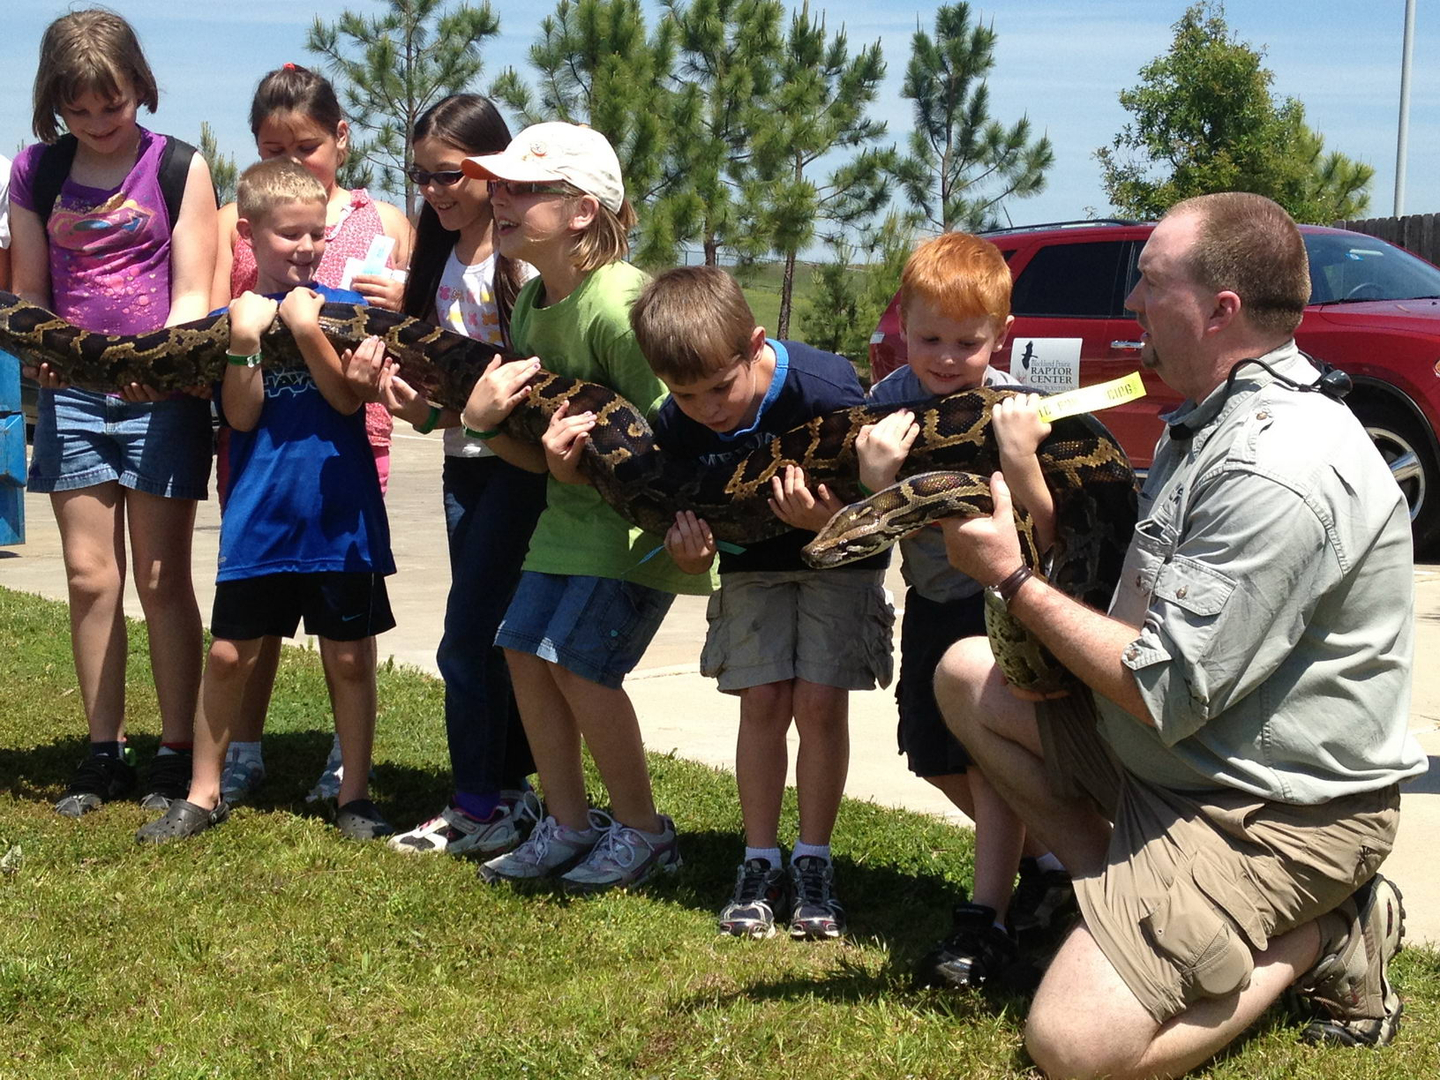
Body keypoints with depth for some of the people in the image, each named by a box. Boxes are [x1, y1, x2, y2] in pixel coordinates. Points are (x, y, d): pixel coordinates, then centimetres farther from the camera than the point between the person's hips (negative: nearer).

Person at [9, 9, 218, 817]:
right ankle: (105, 752, 14)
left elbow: (192, 295, -5)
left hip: (161, 393, -3)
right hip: (72, 390, 3)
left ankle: (178, 753, 7)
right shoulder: (36, 172, 7)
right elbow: (28, 289, 8)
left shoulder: (179, 168, -2)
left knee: (163, 578, 0)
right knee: (90, 577, 5)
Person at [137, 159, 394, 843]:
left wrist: (305, 327, -18)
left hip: (339, 515, -1)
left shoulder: (342, 307, 1)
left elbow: (349, 397, -10)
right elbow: (242, 416, -5)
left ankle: (354, 795, 17)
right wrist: (244, 339, -17)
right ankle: (204, 794, 18)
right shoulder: (231, 317, 4)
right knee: (229, 653, 4)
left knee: (349, 656, 5)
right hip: (258, 515, 1)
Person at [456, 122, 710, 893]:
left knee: (577, 661, -12)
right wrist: (483, 418, -16)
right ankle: (568, 825, 18)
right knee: (523, 649, 4)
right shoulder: (530, 302, 2)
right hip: (572, 510, 9)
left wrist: (585, 459, -33)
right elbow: (535, 453, 2)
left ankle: (642, 831, 7)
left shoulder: (618, 304, -25)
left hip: (643, 513, -8)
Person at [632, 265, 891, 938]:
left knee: (819, 701, -10)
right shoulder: (677, 427, -19)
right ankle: (760, 864, 7)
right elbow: (684, 532, -6)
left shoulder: (825, 389, -33)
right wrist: (688, 553, -29)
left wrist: (828, 520, -47)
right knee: (763, 700, -4)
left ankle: (813, 864, 3)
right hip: (753, 562, 3)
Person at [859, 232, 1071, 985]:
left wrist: (1020, 461, -43)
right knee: (935, 757, 12)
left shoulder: (1016, 408, -23)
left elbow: (1051, 535, -26)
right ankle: (1040, 856, 33)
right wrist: (876, 480, -36)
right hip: (932, 599, 5)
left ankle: (987, 918, -5)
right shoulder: (889, 406, -13)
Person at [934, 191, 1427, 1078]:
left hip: (1274, 810, -10)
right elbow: (1146, 611, 10)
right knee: (968, 674, 8)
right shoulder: (1211, 419, 8)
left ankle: (1320, 936, 0)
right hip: (1173, 760, 10)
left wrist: (1012, 578, -15)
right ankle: (1120, 889, 4)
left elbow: (1164, 693, -25)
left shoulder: (1278, 472, -27)